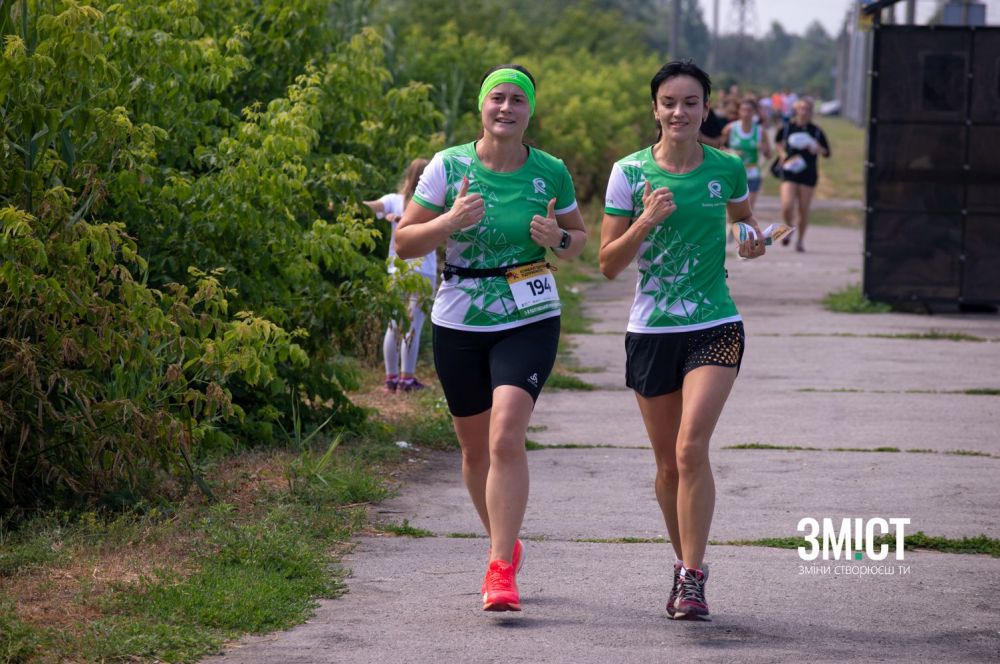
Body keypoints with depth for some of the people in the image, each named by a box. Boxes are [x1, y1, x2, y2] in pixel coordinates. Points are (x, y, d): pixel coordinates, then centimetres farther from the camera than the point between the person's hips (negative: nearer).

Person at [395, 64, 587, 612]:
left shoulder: (551, 173, -1)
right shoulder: (448, 167, -4)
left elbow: (579, 238, 14)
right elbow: (404, 242, -2)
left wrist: (558, 239, -10)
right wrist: (450, 222, -21)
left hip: (529, 323, -2)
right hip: (459, 323, 2)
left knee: (506, 438, -19)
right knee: (475, 448, 12)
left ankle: (501, 571, -18)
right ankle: (505, 542, 37)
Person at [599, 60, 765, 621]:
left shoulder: (727, 169, 1)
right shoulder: (630, 172, -2)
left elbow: (745, 221, 23)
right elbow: (609, 264, -2)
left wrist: (755, 240, 0)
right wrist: (645, 222, -18)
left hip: (715, 327, -1)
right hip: (651, 331, 1)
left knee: (691, 448, -18)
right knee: (668, 463, 9)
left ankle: (693, 577, -14)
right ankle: (685, 561, 29)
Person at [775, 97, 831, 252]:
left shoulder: (816, 131, -1)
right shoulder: (787, 127, -1)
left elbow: (826, 152, 6)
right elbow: (778, 140, 20)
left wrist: (817, 149, -14)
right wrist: (782, 154, 4)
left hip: (808, 175, 0)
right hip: (789, 173, 0)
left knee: (803, 210, 4)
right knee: (787, 207, -13)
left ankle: (800, 240, 23)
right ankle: (790, 228, 19)